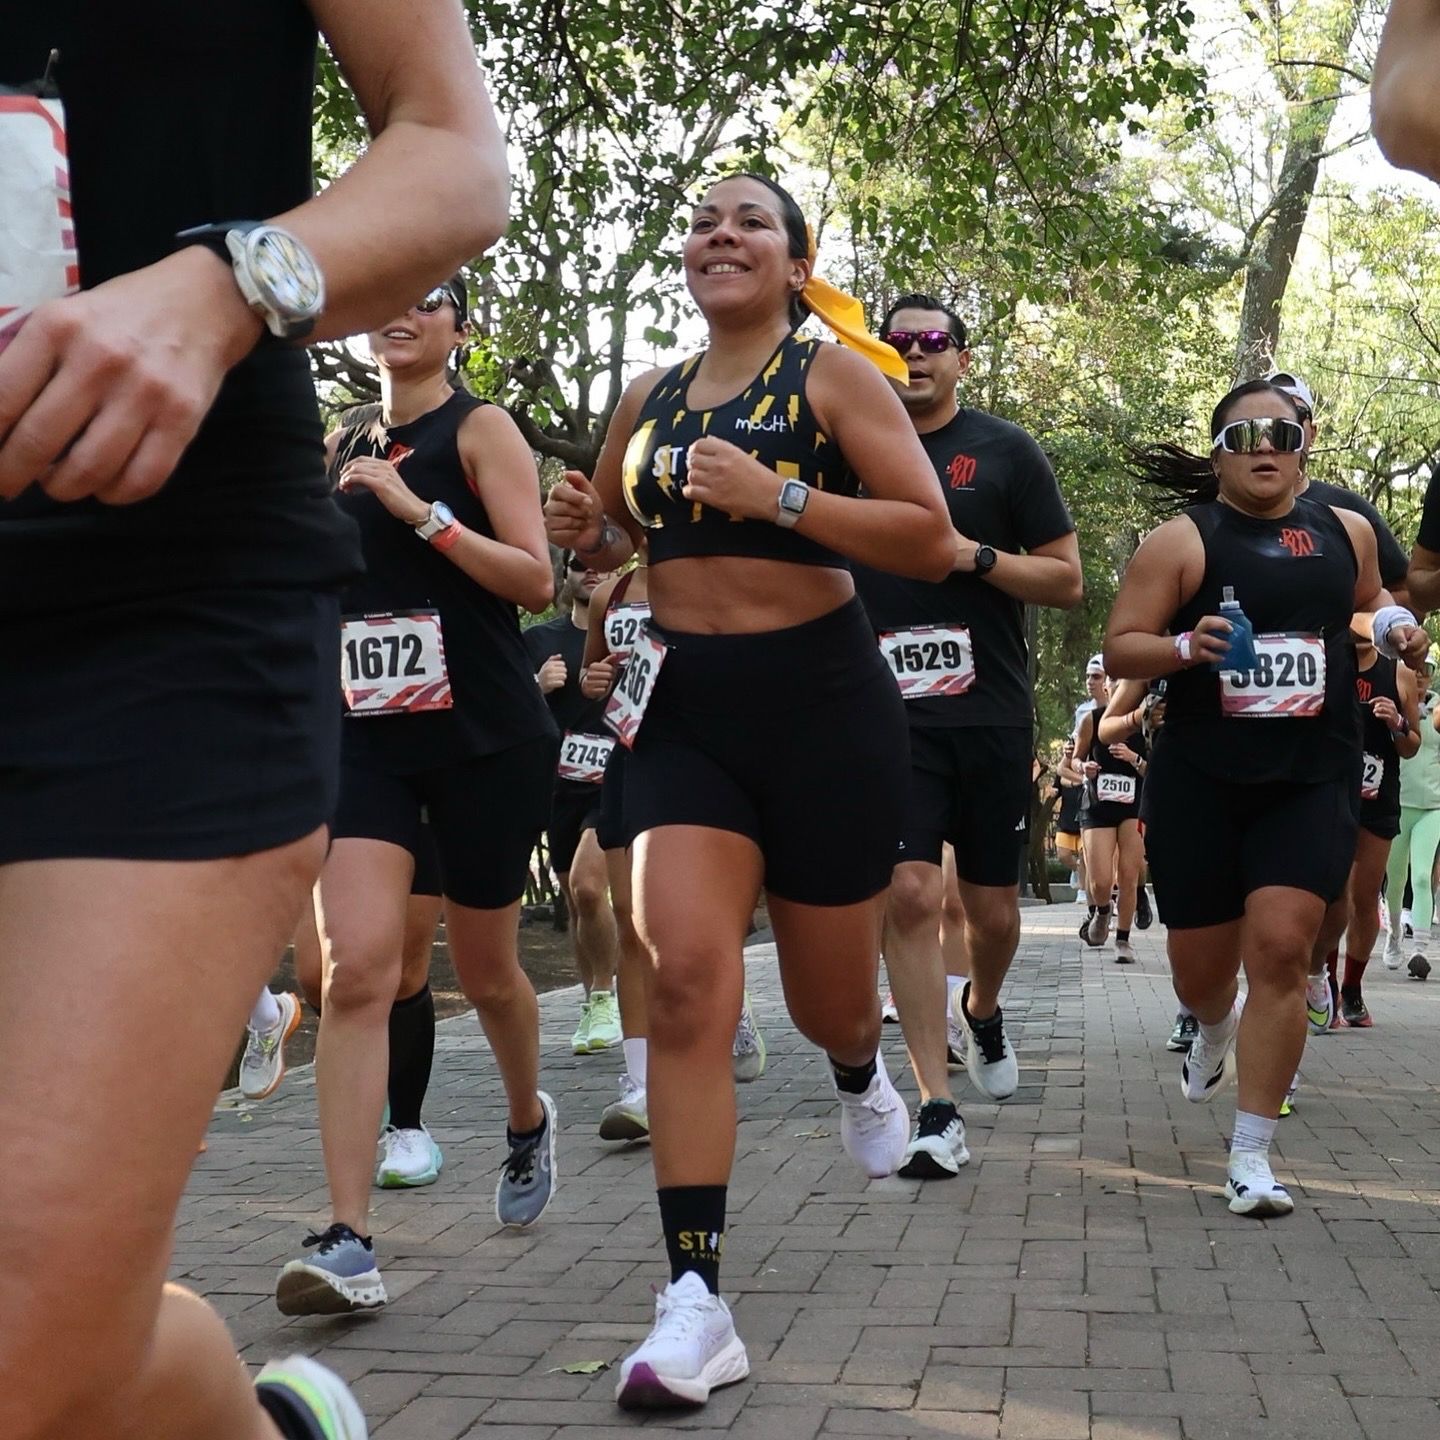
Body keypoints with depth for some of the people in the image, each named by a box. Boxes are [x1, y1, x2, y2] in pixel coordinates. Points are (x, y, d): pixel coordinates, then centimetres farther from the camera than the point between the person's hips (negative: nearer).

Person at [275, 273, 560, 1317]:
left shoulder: (481, 430, -2)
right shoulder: (343, 445, 14)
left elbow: (536, 581, -13)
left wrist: (417, 509, -20)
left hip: (484, 734, -3)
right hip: (366, 732, 4)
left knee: (484, 970, 12)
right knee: (357, 967, -16)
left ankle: (528, 1122, 44)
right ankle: (349, 1242, -19)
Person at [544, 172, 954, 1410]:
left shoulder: (835, 374, -4)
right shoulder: (649, 401, 10)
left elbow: (932, 542, -13)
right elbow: (616, 539, 26)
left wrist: (779, 495, -24)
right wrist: (588, 532, 1)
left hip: (821, 700, -3)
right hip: (683, 708, 3)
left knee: (826, 996, 11)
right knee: (684, 978, -15)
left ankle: (862, 1075, 52)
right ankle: (697, 1307, -15)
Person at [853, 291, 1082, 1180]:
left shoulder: (1005, 452, 3)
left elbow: (1067, 581, 2)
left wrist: (973, 555, -13)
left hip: (991, 715, 0)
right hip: (890, 712, 0)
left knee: (992, 908, 8)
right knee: (908, 897, -11)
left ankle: (983, 1012, 42)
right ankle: (937, 1112, -7)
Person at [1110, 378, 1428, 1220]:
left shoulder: (1345, 532, 7)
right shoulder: (1182, 541, -5)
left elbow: (1369, 598, 27)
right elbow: (1119, 650, -6)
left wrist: (1398, 628, 5)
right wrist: (1185, 647, -25)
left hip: (1314, 779, 1)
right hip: (1202, 781, -1)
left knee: (1281, 948, -13)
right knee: (1202, 965, 10)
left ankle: (1252, 1157, -6)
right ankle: (1216, 1032, 51)